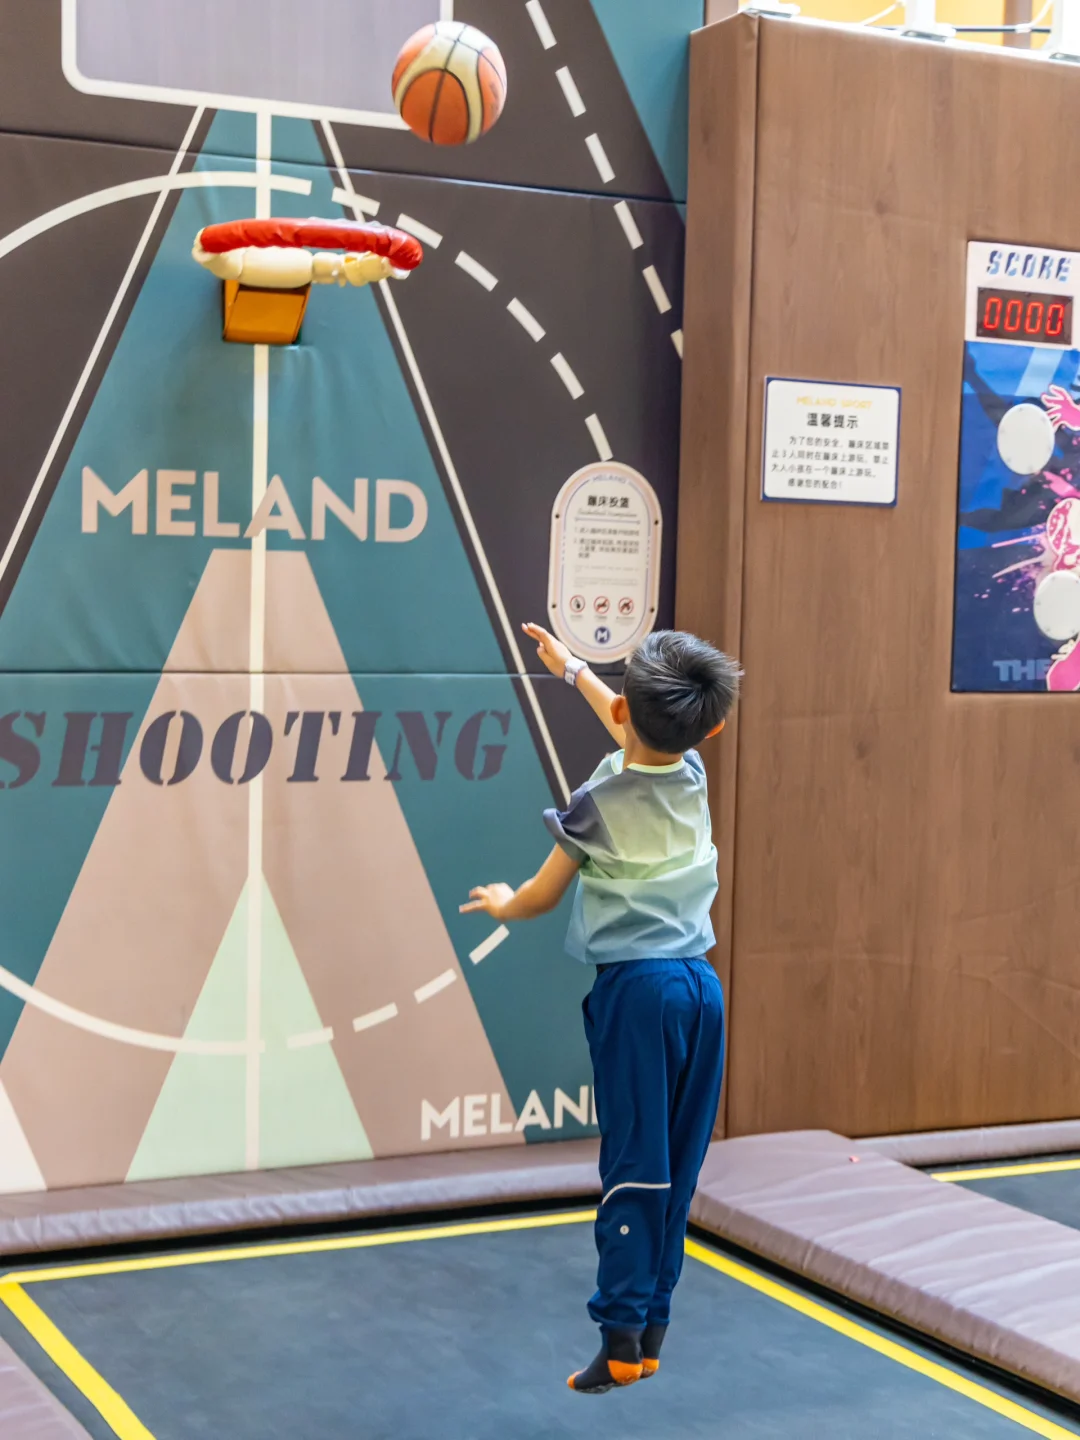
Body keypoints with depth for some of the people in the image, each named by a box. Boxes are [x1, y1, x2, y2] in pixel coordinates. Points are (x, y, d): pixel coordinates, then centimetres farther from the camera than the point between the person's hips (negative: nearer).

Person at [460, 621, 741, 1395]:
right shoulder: (694, 775, 5)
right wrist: (571, 666, 42)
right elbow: (637, 732, 28)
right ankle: (653, 1328, 14)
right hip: (702, 982, 5)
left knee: (634, 1164, -4)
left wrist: (501, 903, 27)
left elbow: (542, 897, 3)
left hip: (635, 988, -5)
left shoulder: (597, 805, -11)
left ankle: (623, 1337, -4)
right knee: (679, 1165, 8)